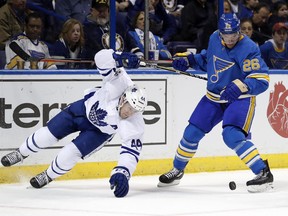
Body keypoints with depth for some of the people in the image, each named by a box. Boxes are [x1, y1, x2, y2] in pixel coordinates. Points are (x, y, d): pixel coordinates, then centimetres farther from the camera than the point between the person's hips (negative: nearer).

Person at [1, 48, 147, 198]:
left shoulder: (135, 125, -37)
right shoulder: (119, 84, -38)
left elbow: (131, 151, -38)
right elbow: (102, 57, -42)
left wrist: (122, 173, -54)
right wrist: (120, 59, -63)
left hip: (101, 131, -1)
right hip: (85, 107, 1)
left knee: (70, 154, -12)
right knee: (48, 134, 5)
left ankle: (49, 176, 22)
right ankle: (21, 154, 36)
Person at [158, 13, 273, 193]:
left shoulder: (248, 48, -23)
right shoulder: (215, 39, -3)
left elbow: (262, 79, -27)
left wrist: (240, 86, -42)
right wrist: (189, 60, 4)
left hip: (240, 98, -6)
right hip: (214, 97, 6)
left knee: (232, 136, -27)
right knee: (192, 132, 7)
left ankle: (264, 173, -20)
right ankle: (177, 171, 31)